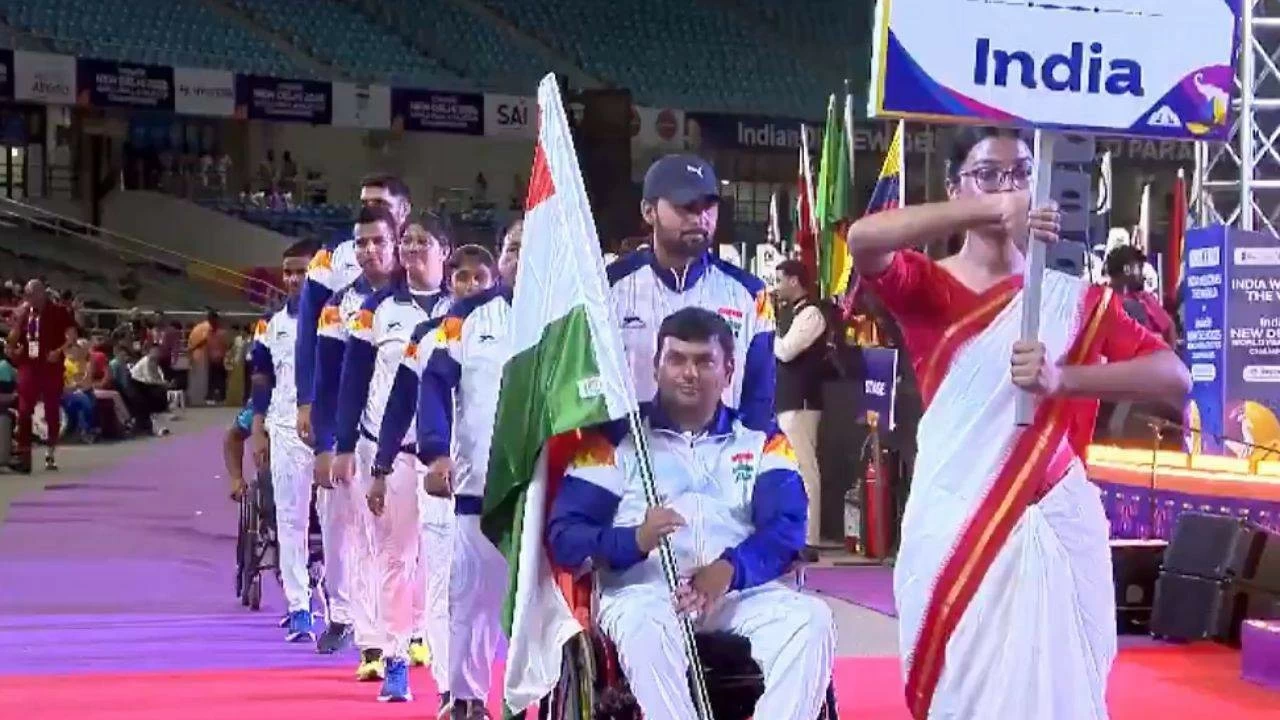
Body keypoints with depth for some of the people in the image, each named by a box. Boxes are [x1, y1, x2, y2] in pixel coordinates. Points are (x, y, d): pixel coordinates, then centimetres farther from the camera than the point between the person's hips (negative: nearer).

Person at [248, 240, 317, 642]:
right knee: (290, 519, 3)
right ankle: (298, 609, 6)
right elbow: (262, 381, 15)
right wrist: (258, 433, 10)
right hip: (285, 431, 4)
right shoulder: (272, 325, 12)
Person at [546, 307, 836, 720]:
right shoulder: (614, 438, 8)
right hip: (642, 590, -2)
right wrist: (634, 540, -21)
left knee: (812, 620, -25)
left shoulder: (761, 440, 15)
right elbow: (564, 536, 0)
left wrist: (730, 570, -22)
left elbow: (786, 529, -1)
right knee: (646, 627, -36)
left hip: (739, 591, 3)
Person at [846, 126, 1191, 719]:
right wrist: (990, 211, -28)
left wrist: (1062, 379, -20)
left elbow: (1173, 376, -4)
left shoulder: (1075, 298, 9)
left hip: (1052, 529, 1)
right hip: (953, 529, -1)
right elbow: (863, 238, -19)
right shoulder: (927, 286, 4)